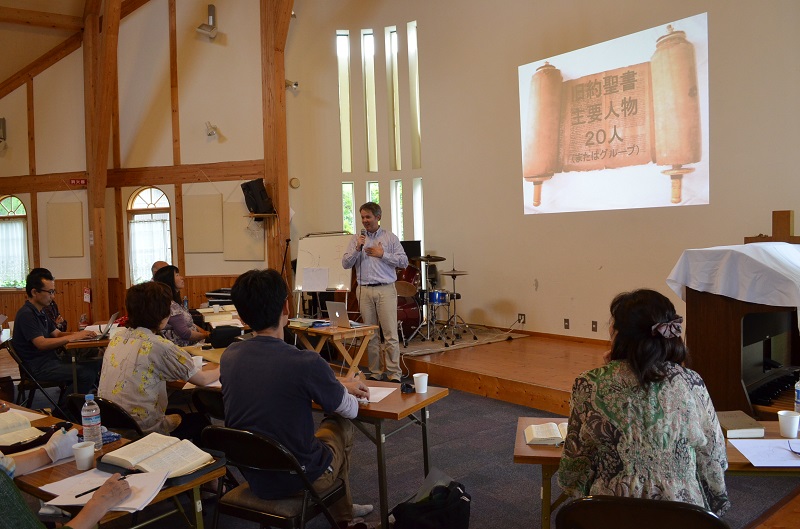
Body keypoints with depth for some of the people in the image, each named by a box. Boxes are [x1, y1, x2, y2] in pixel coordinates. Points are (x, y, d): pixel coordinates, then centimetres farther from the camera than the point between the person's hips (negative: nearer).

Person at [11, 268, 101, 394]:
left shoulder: (40, 313, 17)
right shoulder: (26, 314, -14)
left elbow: (58, 334, 17)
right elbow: (41, 344, -23)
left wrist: (80, 334, -2)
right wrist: (74, 337, -21)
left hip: (51, 360, 9)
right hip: (38, 367, -9)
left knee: (95, 365, -2)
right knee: (87, 373, -23)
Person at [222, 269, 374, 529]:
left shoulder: (230, 355, -10)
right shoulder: (306, 362, -28)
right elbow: (351, 410, -8)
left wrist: (338, 385, 16)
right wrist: (344, 390, 15)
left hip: (253, 477, 5)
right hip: (299, 479, -5)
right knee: (341, 425, 24)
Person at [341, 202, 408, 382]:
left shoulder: (390, 238, 4)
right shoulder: (357, 239, 11)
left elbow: (404, 261, -1)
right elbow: (345, 264, 5)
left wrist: (383, 254, -9)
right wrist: (357, 249, -8)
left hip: (386, 290, -3)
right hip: (364, 291, 3)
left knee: (391, 334, -5)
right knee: (371, 335, 7)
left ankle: (394, 374, -1)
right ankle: (376, 373, 16)